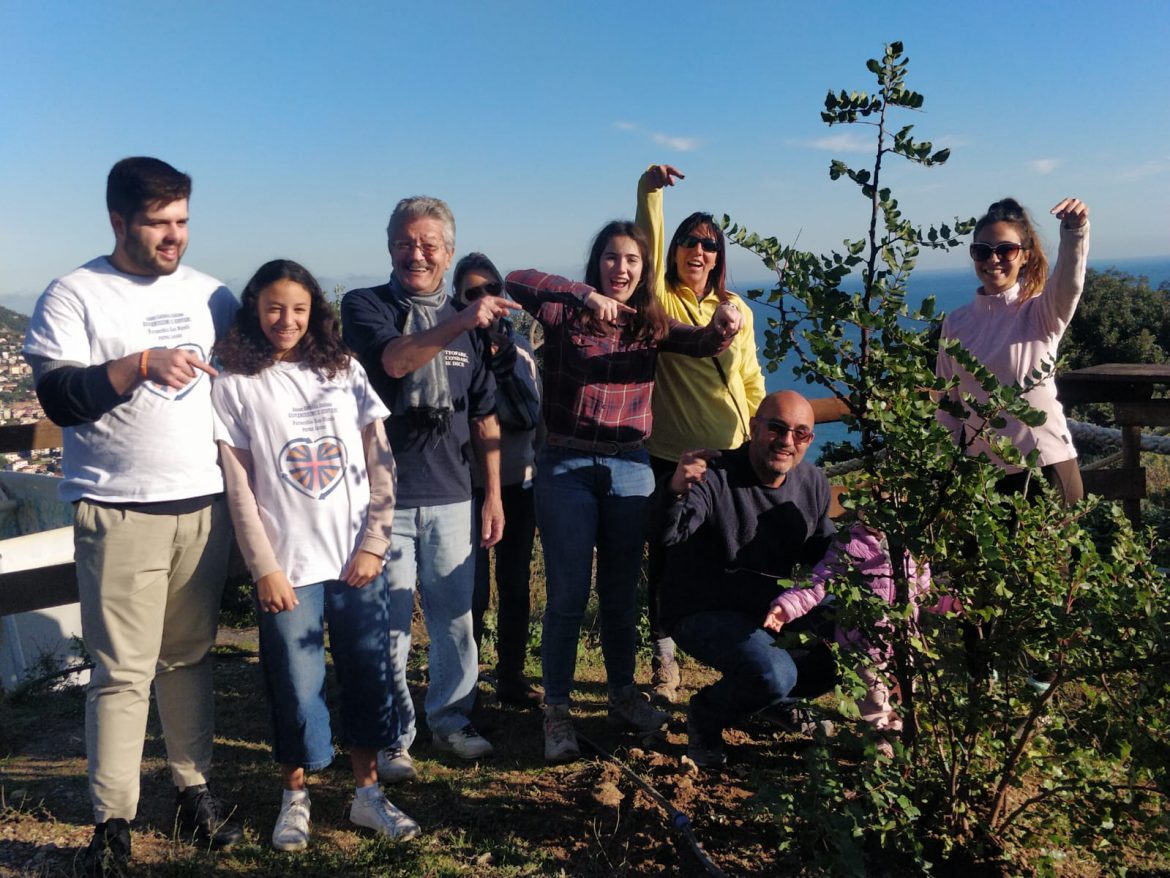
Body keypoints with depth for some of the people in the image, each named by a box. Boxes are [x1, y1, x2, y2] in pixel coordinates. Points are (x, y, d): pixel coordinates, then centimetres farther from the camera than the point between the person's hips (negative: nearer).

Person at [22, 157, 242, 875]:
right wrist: (142, 363, -21)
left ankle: (195, 790, 24)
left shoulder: (209, 293, 13)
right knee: (123, 670, -1)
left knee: (191, 656, 11)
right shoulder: (75, 295, -1)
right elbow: (58, 396, -10)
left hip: (205, 505, 4)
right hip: (121, 514, -4)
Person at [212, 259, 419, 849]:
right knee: (296, 689, 5)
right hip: (289, 569, -2)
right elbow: (239, 489, -3)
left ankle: (368, 793, 25)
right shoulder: (235, 386, -1)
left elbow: (380, 464, 4)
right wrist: (264, 568, -8)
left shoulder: (345, 372, 5)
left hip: (358, 562, 3)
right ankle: (295, 799, 26)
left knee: (369, 678, 8)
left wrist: (374, 544, -3)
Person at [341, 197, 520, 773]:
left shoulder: (468, 324, 12)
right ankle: (392, 737, 18)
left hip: (450, 497, 4)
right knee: (389, 623, 2)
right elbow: (394, 360, -21)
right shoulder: (364, 306, 1)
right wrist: (457, 323, -35)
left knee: (456, 616, 9)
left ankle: (450, 719, 28)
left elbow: (484, 417, 13)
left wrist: (493, 495, 10)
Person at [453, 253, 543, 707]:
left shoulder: (518, 347, 5)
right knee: (473, 590, -2)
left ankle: (511, 677, 24)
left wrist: (501, 358, -14)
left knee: (516, 585, 9)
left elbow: (530, 416, -6)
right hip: (469, 485, -3)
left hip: (518, 483, 4)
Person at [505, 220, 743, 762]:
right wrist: (585, 294, -30)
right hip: (566, 465, -3)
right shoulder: (566, 312, -3)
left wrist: (723, 328, -29)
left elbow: (701, 343, -6)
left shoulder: (652, 324, 7)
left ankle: (623, 695, 31)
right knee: (567, 594, 2)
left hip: (630, 466, 3)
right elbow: (516, 283, -18)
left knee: (621, 591, 14)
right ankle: (556, 712, 14)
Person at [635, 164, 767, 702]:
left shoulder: (736, 309, 9)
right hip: (670, 454, -2)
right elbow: (647, 249, -20)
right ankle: (664, 659, 21)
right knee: (666, 557, 6)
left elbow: (751, 381, 14)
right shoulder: (660, 300, -1)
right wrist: (649, 191, -33)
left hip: (730, 455, 3)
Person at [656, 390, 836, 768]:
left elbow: (825, 550, 17)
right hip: (704, 613, -7)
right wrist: (676, 490, -59)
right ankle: (705, 715, 1)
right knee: (772, 673, -32)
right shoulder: (715, 476, -20)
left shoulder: (813, 484, 2)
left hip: (777, 609, 7)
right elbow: (670, 534, -38)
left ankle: (779, 702, 17)